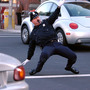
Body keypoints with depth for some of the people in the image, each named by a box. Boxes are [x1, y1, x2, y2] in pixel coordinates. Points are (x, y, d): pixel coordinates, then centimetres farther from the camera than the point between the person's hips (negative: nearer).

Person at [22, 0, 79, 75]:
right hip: (47, 46, -2)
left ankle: (69, 67, 24)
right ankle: (38, 69, -16)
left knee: (73, 56, -9)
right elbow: (31, 48, 26)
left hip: (56, 44, 2)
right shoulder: (33, 34, 20)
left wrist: (58, 7, -10)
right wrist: (28, 59, 27)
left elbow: (54, 16, 5)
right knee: (44, 54, -41)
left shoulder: (46, 22, 19)